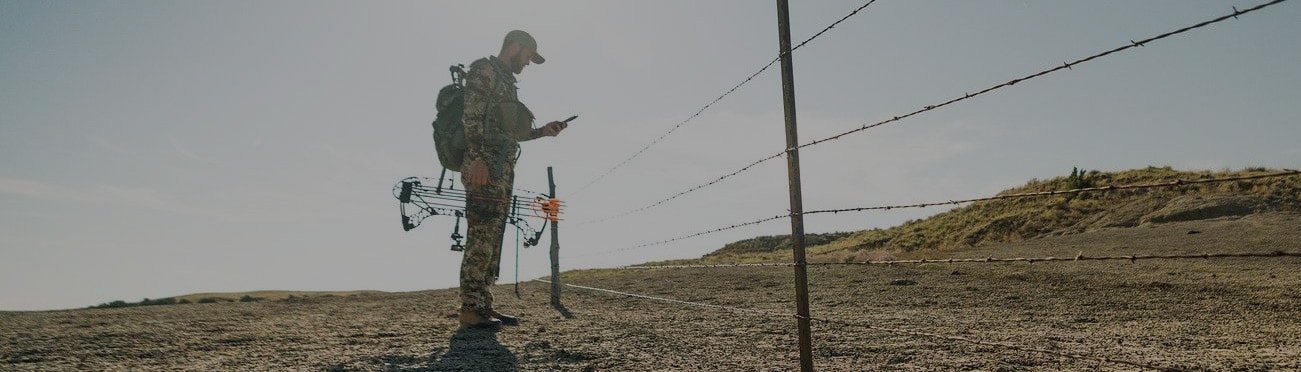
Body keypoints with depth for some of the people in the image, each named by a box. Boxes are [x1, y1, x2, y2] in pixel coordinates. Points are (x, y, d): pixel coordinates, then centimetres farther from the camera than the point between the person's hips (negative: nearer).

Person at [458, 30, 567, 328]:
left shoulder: (505, 80, 26)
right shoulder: (484, 71, -3)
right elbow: (471, 117, -15)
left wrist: (542, 132, 20)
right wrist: (476, 158, -24)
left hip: (501, 171, 10)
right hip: (483, 169, -10)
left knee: (492, 240, 8)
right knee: (481, 239, -12)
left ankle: (484, 306, 12)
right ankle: (470, 310, -10)